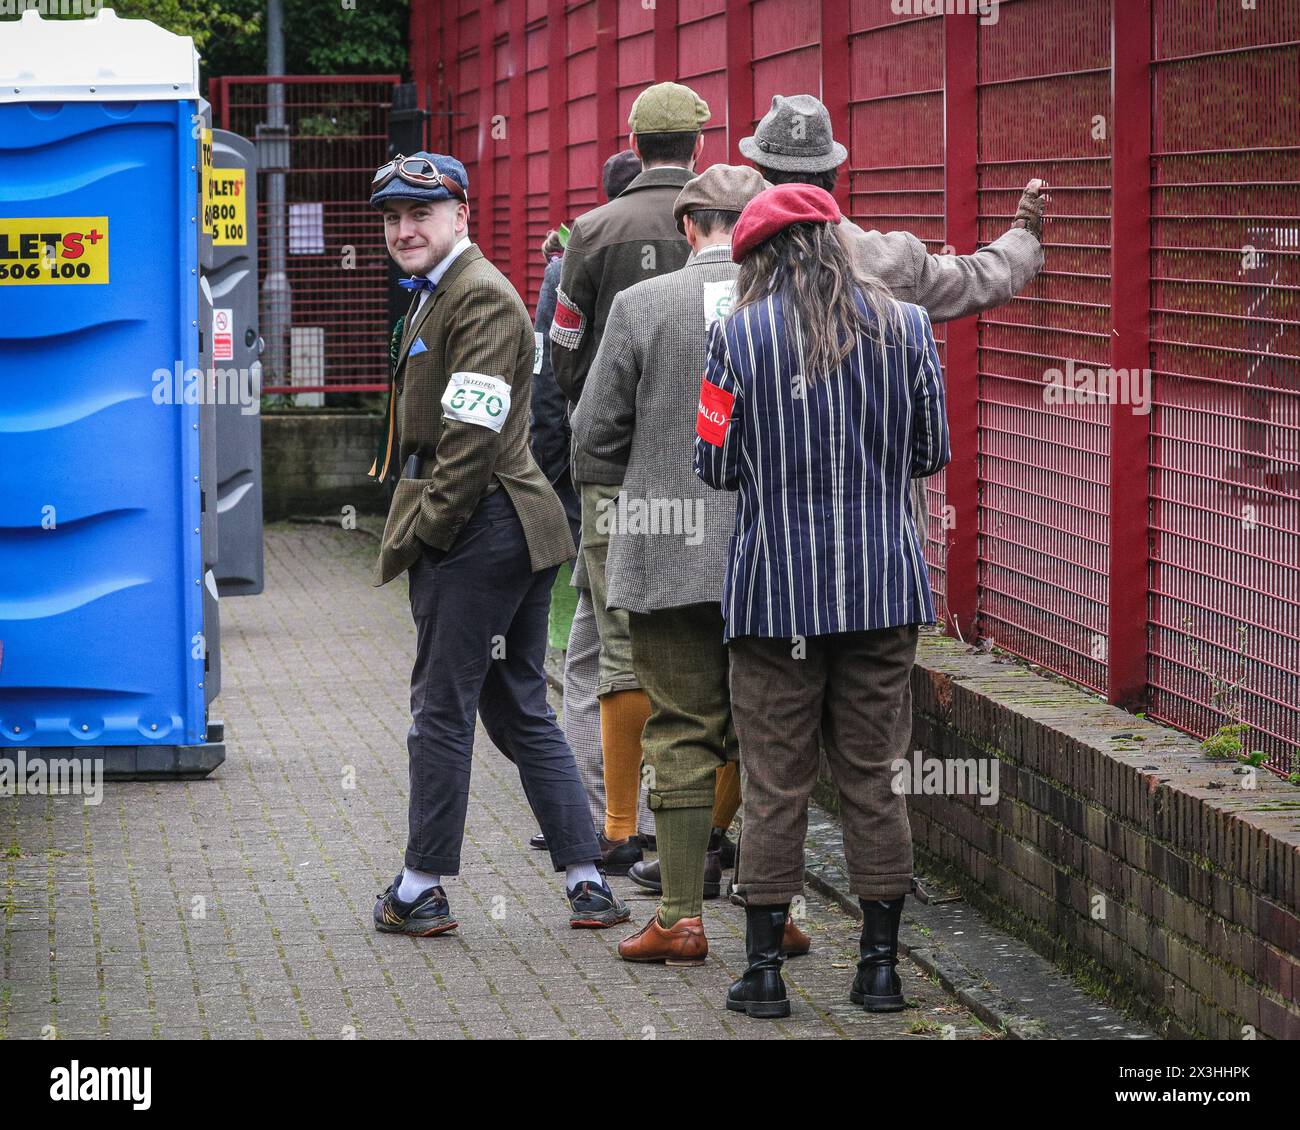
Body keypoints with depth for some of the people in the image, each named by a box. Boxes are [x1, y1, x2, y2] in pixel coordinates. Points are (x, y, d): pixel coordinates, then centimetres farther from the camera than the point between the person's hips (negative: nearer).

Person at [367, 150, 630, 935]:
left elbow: (474, 435, -21)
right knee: (520, 712, 12)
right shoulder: (437, 294, 19)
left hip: (478, 536, -10)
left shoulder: (481, 298, -14)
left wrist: (422, 533, -16)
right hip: (516, 536, 10)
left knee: (442, 709, -2)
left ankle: (422, 891, 6)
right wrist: (419, 532, 16)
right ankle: (588, 881, 14)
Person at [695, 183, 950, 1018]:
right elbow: (933, 453, 6)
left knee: (775, 785, 5)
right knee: (873, 778, 10)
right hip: (884, 587, 2)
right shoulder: (905, 326, 1)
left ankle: (765, 969, 8)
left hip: (777, 589, -2)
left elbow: (717, 466, -4)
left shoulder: (739, 336, -7)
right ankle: (881, 965, 13)